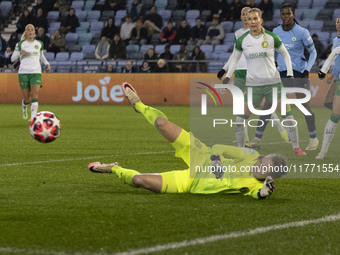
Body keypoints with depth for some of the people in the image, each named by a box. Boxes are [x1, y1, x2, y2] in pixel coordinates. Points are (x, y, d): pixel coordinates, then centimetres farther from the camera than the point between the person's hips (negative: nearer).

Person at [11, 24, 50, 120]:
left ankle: (33, 118, -27)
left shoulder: (39, 43, 10)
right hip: (23, 73, -1)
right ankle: (24, 106, 39)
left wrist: (46, 63, 10)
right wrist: (19, 53, -20)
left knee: (34, 95, -19)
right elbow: (12, 58, 0)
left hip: (36, 73, 1)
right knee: (27, 99, 2)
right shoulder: (20, 44, 3)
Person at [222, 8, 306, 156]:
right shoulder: (242, 40, 0)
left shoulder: (271, 37, -4)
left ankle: (296, 147, 6)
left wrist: (290, 73, 0)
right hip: (252, 84, 1)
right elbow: (235, 59, 16)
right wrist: (228, 76, 7)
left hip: (273, 82, -1)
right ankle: (240, 148, 13)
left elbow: (285, 54, 10)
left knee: (287, 114, -5)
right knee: (240, 118, -4)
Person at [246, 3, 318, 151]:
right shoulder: (276, 32, 4)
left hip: (298, 72, -4)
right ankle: (257, 138, 3)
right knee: (268, 104, -2)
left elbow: (313, 52, 0)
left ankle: (313, 139, 10)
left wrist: (307, 70, -9)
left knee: (304, 104, -5)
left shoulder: (302, 32, -8)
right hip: (281, 72, 4)